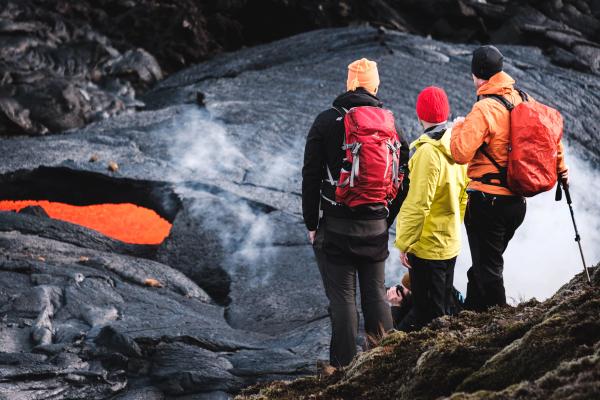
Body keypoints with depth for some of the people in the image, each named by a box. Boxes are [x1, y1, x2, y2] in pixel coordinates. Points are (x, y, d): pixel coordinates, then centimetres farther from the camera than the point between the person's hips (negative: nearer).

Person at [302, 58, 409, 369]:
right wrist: (388, 217, 13)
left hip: (336, 226, -3)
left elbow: (311, 176, -5)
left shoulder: (326, 121, -5)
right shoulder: (390, 123, 4)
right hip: (376, 226, 3)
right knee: (376, 294, 12)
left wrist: (311, 223, 1)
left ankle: (344, 367, -1)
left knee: (342, 298, -1)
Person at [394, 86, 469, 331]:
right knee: (442, 308, 21)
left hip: (426, 246, -8)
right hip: (451, 244, 8)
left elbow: (417, 204, -22)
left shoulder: (428, 152, -21)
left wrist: (404, 243, -16)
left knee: (427, 317, -1)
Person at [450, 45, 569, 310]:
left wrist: (458, 126, -2)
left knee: (487, 270, 1)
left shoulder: (484, 109, -18)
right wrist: (561, 169, 28)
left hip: (487, 201, -8)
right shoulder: (522, 101, 4)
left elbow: (461, 153, -22)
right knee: (485, 266, 20)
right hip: (517, 200, 8)